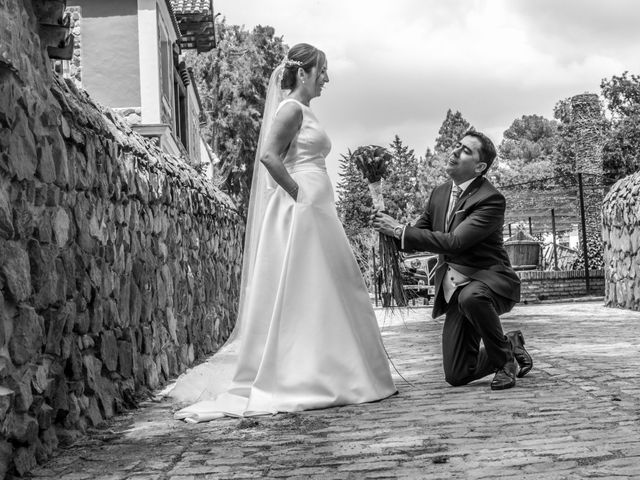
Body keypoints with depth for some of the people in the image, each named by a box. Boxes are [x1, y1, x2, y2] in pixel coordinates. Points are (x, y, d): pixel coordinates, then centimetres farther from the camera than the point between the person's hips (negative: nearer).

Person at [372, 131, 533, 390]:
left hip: (488, 281, -6)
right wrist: (389, 230, -7)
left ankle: (505, 357, -14)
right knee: (456, 376, 1)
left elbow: (454, 242, -27)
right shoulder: (440, 193, 6)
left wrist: (400, 230, -25)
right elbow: (419, 232, 15)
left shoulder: (491, 199, -17)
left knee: (470, 297, -42)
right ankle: (511, 347, 29)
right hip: (454, 291, 6)